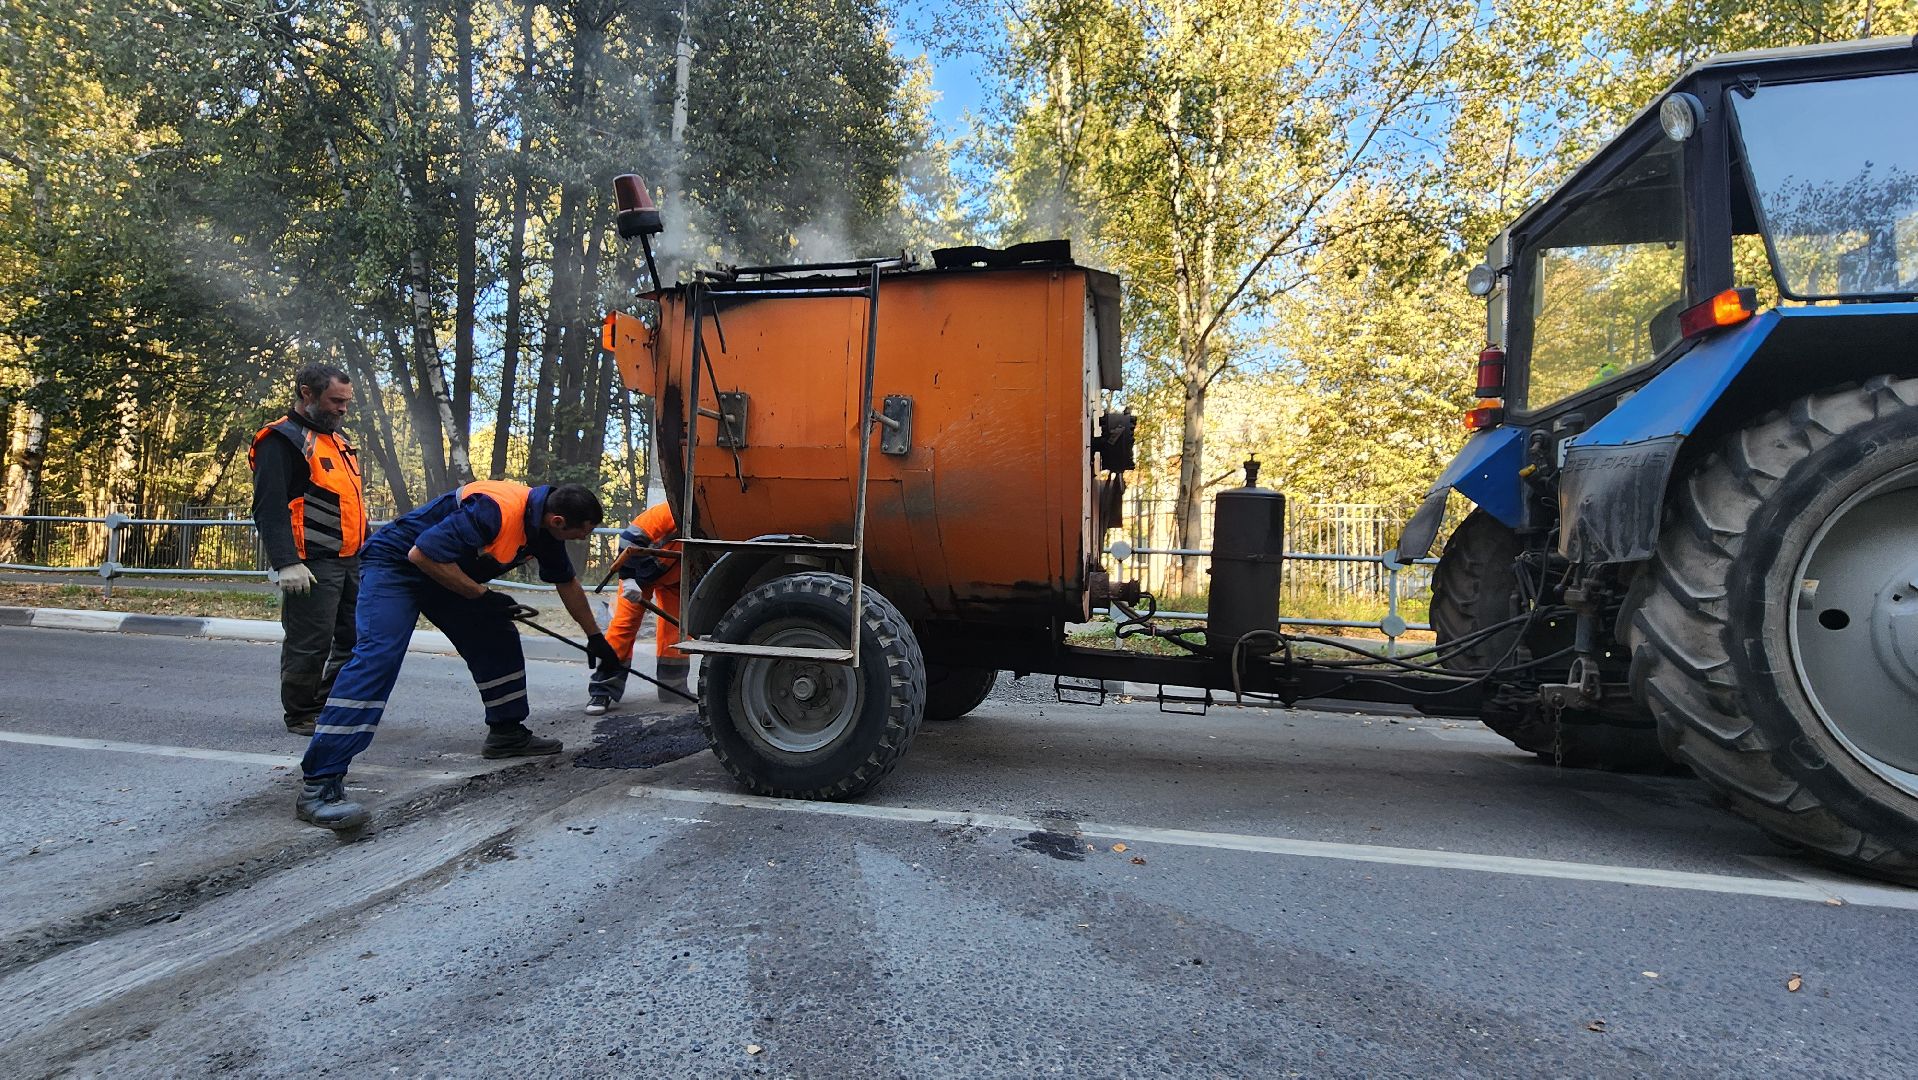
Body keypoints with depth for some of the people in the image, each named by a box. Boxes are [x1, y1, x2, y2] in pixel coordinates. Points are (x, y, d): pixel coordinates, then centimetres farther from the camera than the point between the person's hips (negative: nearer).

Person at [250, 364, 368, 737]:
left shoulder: (337, 439, 20)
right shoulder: (282, 441, -8)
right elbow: (269, 508, -17)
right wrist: (286, 563, -25)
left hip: (350, 562, 9)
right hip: (312, 566, -9)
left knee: (356, 638, 11)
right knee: (310, 643, -3)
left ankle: (329, 705, 25)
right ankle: (301, 714, 13)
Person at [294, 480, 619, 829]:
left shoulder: (545, 525, -4)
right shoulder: (496, 510, -34)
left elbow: (566, 582, 13)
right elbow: (421, 554, -31)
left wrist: (594, 636, 21)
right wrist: (482, 595, -22)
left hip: (447, 571, 9)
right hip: (395, 564, -9)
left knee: (499, 638, 9)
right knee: (378, 656, -23)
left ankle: (507, 733, 23)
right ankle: (318, 784, -26)